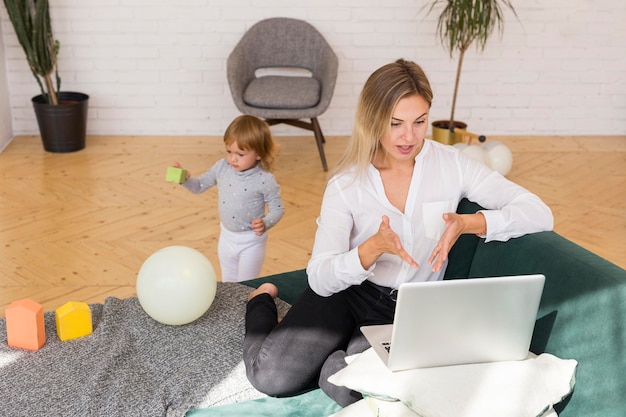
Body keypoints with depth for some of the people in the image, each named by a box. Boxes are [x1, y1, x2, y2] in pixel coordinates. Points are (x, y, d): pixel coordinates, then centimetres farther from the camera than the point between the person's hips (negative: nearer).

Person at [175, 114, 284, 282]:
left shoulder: (265, 180, -23)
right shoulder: (222, 167, -10)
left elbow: (278, 208, -15)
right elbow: (200, 185, 1)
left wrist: (265, 223, -33)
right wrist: (185, 179, -20)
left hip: (251, 241, -5)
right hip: (226, 237, 5)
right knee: (227, 284, 23)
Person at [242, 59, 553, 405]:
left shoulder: (451, 164, -8)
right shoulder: (346, 184, -10)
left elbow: (539, 214, -12)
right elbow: (320, 279, -15)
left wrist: (468, 223, -29)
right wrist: (373, 248, -33)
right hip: (346, 293, 0)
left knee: (352, 389, -29)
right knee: (271, 377, -17)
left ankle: (336, 365, 8)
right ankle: (262, 301, 16)